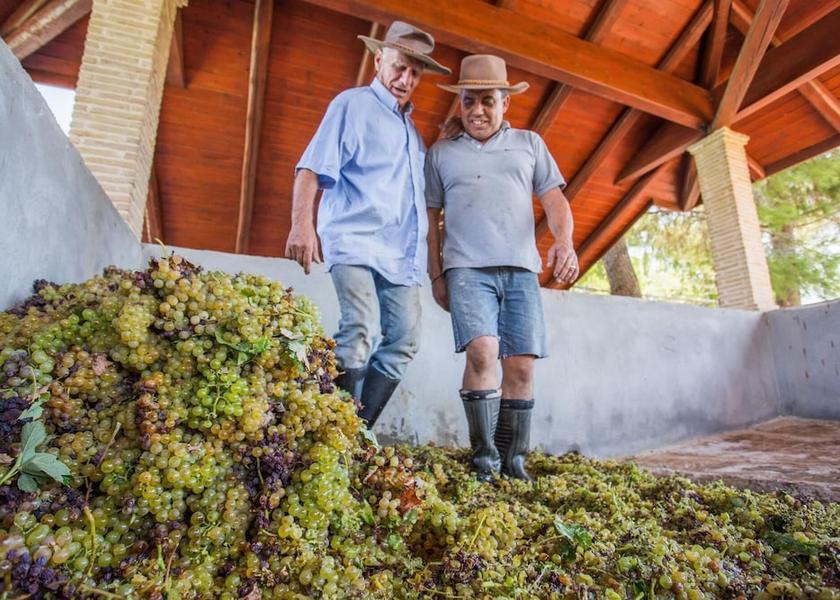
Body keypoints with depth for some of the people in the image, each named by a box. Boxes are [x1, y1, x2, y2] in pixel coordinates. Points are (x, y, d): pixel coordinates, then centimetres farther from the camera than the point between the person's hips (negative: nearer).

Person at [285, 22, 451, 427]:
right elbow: (311, 169, -6)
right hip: (356, 242, -7)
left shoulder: (410, 126, 28)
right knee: (360, 332, -22)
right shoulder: (352, 104, 7)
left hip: (403, 252, 7)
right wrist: (301, 223, -18)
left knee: (402, 343, -1)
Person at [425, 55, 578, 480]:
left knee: (521, 366, -3)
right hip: (467, 268, -1)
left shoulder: (529, 143, 19)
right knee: (482, 353, -20)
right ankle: (484, 460, -8)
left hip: (521, 268, 2)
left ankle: (513, 462, 10)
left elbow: (554, 198, 12)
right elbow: (431, 217, 13)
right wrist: (436, 274, 5)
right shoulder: (441, 153, 16)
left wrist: (564, 241, -8)